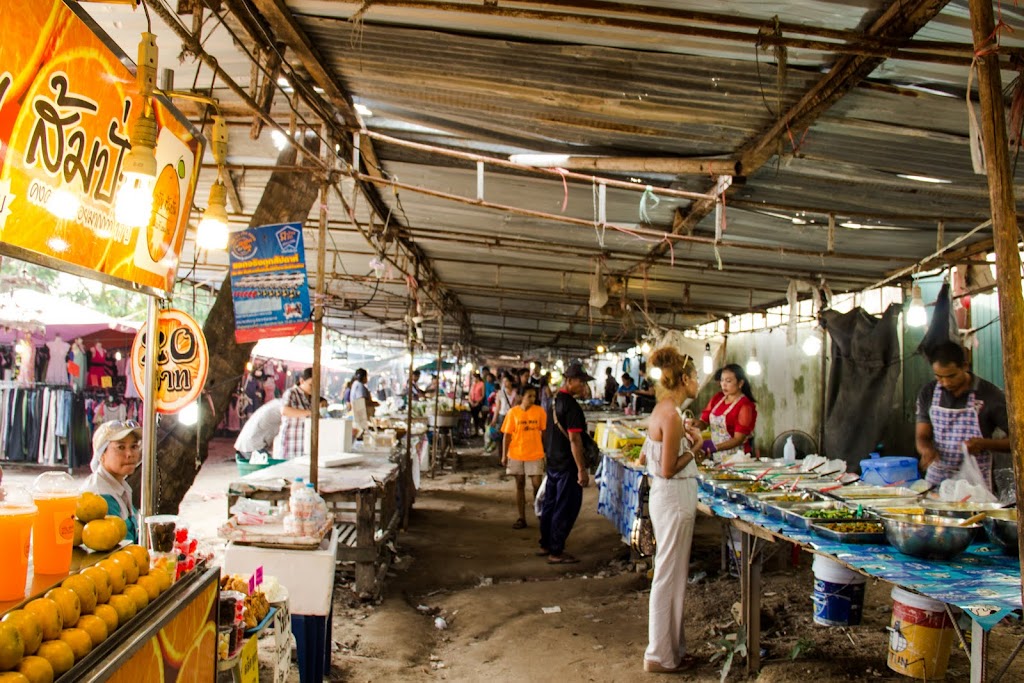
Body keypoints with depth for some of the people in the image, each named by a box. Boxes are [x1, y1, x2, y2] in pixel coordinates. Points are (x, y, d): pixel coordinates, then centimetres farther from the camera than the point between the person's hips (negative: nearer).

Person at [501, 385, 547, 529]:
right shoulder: (513, 412, -5)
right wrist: (504, 456, -3)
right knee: (520, 485, 8)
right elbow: (507, 435, -1)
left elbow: (544, 433, 5)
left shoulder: (540, 411, -3)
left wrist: (546, 451, 5)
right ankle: (521, 518, 17)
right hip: (516, 455, 0)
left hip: (535, 454, 0)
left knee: (537, 485, -2)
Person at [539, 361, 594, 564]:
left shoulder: (555, 401, 8)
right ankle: (556, 552, 6)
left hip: (553, 462, 9)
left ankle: (545, 545, 28)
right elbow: (574, 440, -23)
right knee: (566, 509, 0)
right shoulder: (571, 406, -20)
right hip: (567, 465, -9)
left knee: (550, 504, 17)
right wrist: (582, 470, -20)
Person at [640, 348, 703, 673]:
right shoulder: (671, 415, -20)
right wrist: (694, 447, -8)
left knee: (672, 575, 18)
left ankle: (670, 647, 30)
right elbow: (668, 470, -21)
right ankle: (661, 656, 13)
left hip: (667, 497, 10)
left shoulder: (662, 410, 9)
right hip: (674, 499, -10)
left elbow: (644, 457, 15)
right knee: (670, 576, 1)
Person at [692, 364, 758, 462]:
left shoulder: (745, 406, -12)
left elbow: (738, 439, -16)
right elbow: (704, 422, 6)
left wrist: (715, 447, -27)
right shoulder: (717, 398, 5)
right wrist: (698, 423, -17)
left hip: (736, 457, -5)